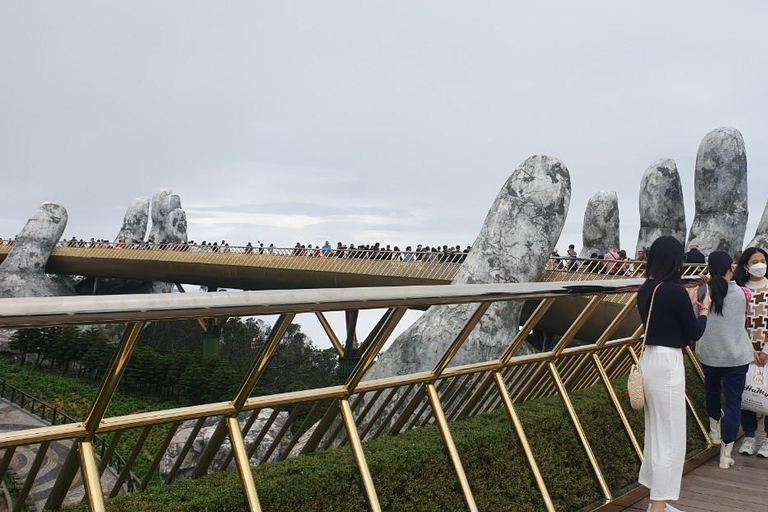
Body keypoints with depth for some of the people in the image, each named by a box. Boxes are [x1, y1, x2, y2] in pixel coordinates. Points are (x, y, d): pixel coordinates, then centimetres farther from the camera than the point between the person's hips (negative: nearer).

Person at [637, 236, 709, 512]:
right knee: (669, 438, 1)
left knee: (656, 434, 17)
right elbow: (695, 333, -7)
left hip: (650, 361, 8)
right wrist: (704, 310, 10)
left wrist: (688, 303, 19)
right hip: (668, 365, -8)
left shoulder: (645, 290, 5)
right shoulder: (676, 292, -17)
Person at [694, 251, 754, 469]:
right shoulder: (742, 294, -10)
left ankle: (715, 431, 44)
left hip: (709, 353, 2)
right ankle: (725, 454, 5)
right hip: (737, 355, -2)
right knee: (733, 401, 4)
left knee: (712, 391, 26)